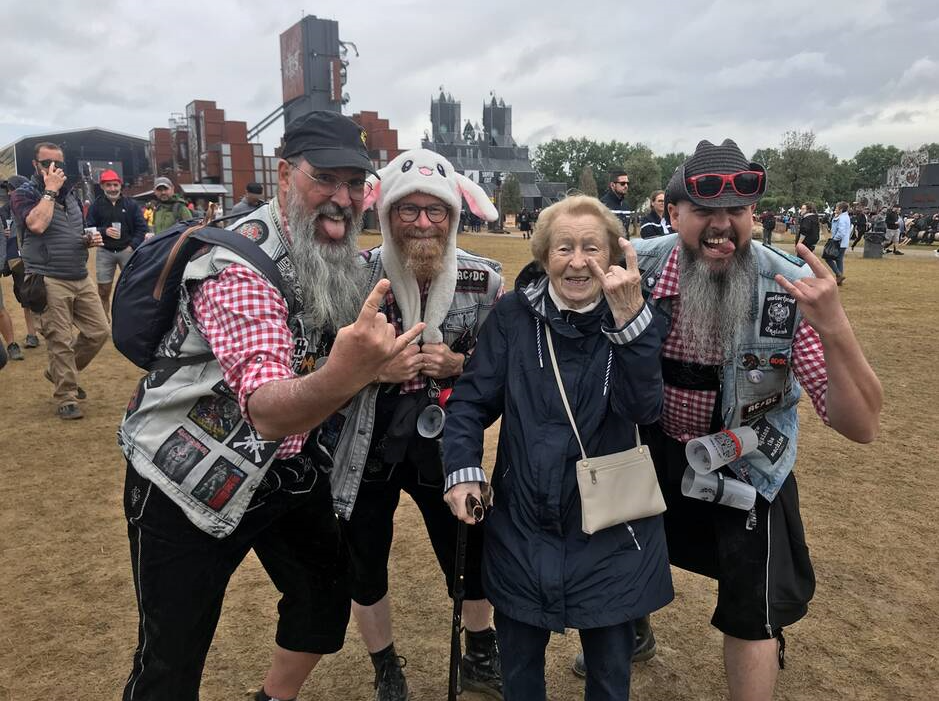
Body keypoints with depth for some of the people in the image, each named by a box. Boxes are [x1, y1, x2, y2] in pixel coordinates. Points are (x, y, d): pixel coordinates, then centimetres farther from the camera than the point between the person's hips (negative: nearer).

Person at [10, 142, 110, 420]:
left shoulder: (70, 194, 17)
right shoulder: (23, 194, -2)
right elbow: (37, 224, -23)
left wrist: (89, 240, 6)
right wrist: (50, 190, -15)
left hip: (81, 278, 6)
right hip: (49, 281, -6)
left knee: (99, 332, 4)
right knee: (61, 341, -5)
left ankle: (62, 373, 28)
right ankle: (66, 398, 8)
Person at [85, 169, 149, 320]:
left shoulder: (131, 204, 4)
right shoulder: (96, 205, 4)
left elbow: (141, 227, 3)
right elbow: (88, 228, 4)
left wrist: (133, 246, -8)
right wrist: (104, 231, -15)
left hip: (127, 250, -1)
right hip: (104, 252, 1)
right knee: (103, 291, 5)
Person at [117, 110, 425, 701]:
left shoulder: (341, 260, -3)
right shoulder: (242, 264, -27)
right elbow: (268, 410, -40)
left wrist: (376, 361, -9)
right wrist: (342, 376, -61)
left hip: (290, 469, 7)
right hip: (189, 479, -7)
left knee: (327, 596, 18)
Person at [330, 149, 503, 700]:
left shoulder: (484, 278, -8)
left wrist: (458, 364, -18)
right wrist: (374, 369, -23)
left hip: (446, 447, 1)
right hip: (366, 447, 0)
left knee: (471, 557, 16)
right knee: (365, 566, 16)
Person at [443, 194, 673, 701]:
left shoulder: (634, 321, -6)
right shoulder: (513, 315, -6)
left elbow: (644, 407, -21)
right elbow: (471, 400, -3)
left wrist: (628, 317, -31)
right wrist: (462, 470, -17)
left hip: (609, 530, 0)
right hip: (521, 527, 1)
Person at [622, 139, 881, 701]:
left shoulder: (792, 291, -25)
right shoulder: (637, 268, -21)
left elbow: (861, 427, -28)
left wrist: (835, 330, -43)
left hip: (745, 464, -2)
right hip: (651, 445, 3)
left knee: (755, 613, 6)